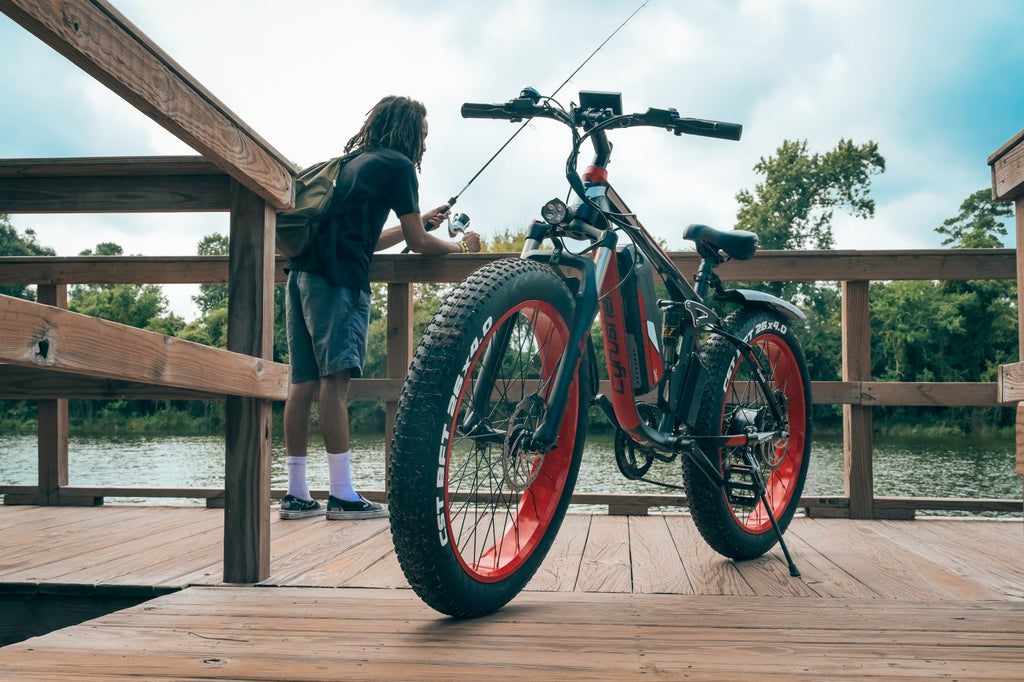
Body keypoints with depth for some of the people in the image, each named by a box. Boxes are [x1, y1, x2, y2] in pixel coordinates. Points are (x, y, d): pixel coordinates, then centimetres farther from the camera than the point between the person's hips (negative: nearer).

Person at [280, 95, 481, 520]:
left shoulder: (353, 161, 29)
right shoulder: (397, 164, 4)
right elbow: (417, 242, 5)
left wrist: (419, 222, 39)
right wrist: (459, 247, 22)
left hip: (302, 270, 8)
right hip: (337, 277, -8)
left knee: (304, 382, 6)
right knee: (335, 379, -11)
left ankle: (296, 495, 9)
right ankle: (342, 496, -12)